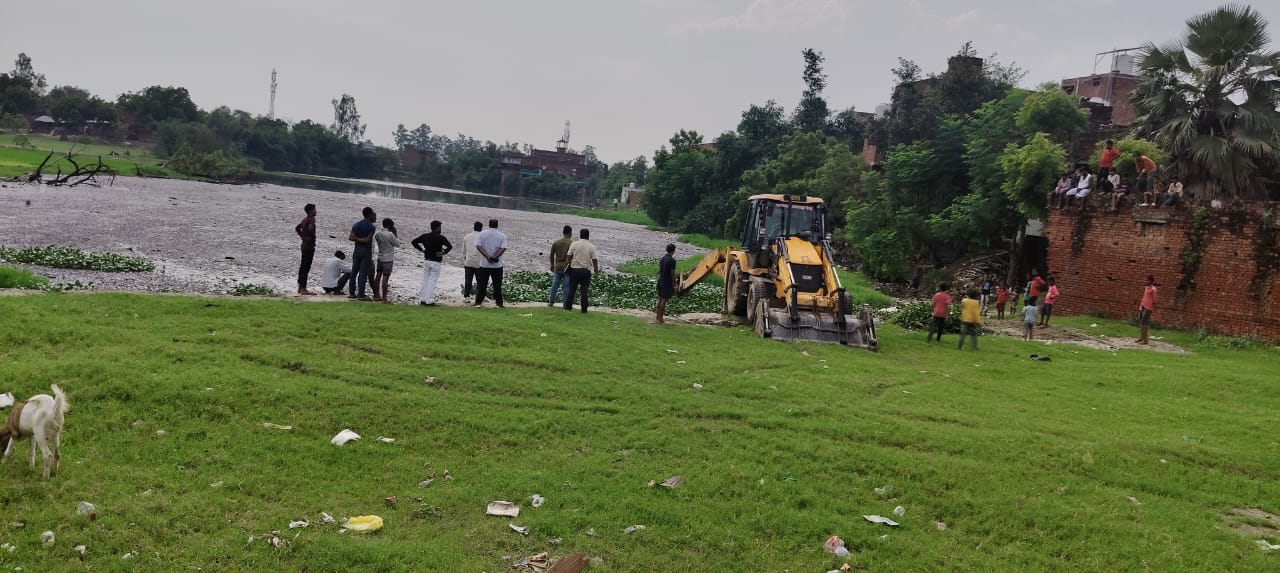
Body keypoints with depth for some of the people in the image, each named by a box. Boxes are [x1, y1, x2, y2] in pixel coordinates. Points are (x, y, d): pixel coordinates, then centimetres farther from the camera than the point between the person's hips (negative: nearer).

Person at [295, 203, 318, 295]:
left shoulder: (305, 219, 13)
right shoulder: (311, 219, -15)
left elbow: (297, 228, 27)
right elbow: (310, 229, -34)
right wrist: (312, 237, -18)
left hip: (304, 245, 10)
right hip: (309, 246, -10)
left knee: (303, 267, 13)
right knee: (306, 268, -8)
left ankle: (300, 288, 20)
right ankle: (303, 289, -8)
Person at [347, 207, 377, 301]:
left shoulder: (356, 225, 7)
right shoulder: (371, 227, -10)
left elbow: (350, 237, 0)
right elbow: (368, 240, -18)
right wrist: (360, 239, -5)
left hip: (356, 250, 6)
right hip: (366, 251, -6)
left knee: (354, 272, 10)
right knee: (363, 273, -5)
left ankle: (352, 293, 13)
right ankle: (361, 295, -5)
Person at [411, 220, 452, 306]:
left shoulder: (425, 236, 5)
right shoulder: (441, 237, -10)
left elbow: (413, 242, 7)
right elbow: (450, 246, -22)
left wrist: (421, 250, 10)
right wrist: (443, 252, -9)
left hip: (427, 261, 5)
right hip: (436, 262, -5)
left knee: (425, 281, 13)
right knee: (432, 281, -2)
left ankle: (423, 299, 15)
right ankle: (429, 301, -5)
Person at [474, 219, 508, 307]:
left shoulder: (481, 234, 1)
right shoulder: (502, 236, -1)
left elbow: (478, 246, -10)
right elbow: (503, 248, -14)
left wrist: (487, 256, -15)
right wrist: (495, 257, -16)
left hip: (484, 264, 1)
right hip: (497, 265, 0)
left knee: (481, 284, 7)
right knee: (497, 285, 5)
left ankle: (478, 302, 7)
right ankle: (499, 303, 4)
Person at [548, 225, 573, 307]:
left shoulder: (556, 242, 5)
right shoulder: (572, 243, -8)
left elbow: (552, 255, 10)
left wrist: (552, 265, 22)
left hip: (557, 267, 4)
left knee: (555, 284, 10)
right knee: (566, 285, 0)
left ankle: (551, 302, 13)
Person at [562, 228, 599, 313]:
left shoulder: (574, 244, -1)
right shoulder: (592, 247, -2)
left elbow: (569, 257, -2)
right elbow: (594, 260, -3)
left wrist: (565, 267, 8)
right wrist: (596, 271, 5)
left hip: (574, 269, 1)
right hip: (586, 271, -1)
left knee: (572, 289, 10)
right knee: (584, 291, 2)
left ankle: (568, 307, 15)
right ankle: (584, 310, 2)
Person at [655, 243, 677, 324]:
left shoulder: (661, 259, 7)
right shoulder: (672, 260, -16)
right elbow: (672, 274, -16)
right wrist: (675, 285, -10)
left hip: (660, 281, 7)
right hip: (667, 283, -7)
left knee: (660, 299, 14)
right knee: (664, 300, -3)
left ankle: (657, 317, 19)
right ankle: (660, 319, 0)